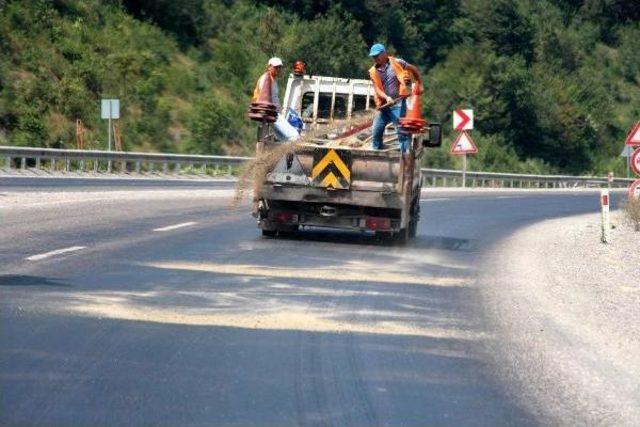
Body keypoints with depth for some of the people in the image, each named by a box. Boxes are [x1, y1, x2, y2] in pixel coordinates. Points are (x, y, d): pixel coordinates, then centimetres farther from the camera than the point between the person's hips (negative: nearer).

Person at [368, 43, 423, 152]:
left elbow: (413, 70, 11)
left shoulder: (396, 63, -2)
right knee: (376, 131, 6)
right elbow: (377, 89, -4)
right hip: (383, 105, 5)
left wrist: (419, 84, 15)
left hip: (398, 104, -5)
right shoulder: (373, 71, 6)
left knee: (402, 131, -10)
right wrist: (387, 97, -22)